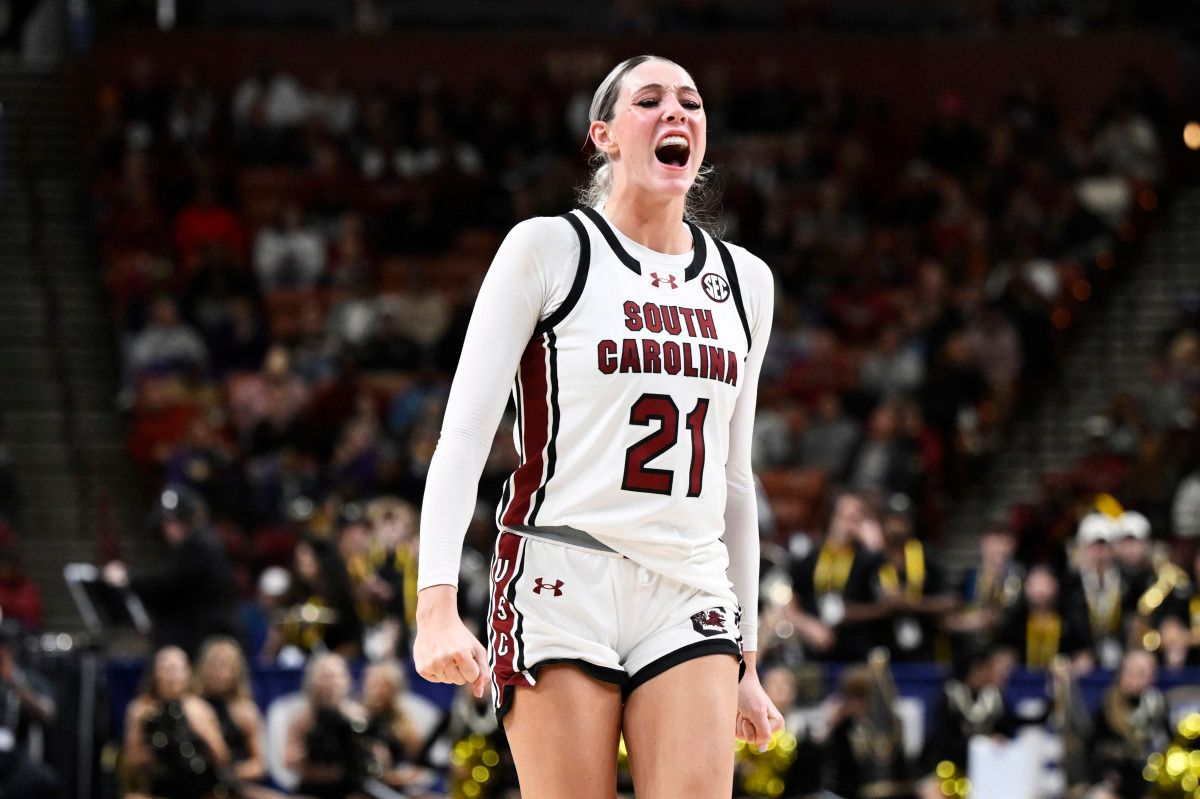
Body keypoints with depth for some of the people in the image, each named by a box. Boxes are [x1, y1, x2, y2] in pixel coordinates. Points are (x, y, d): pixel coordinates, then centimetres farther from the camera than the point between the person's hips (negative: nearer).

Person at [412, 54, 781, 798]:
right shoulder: (547, 249, 0)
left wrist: (747, 659, 20)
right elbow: (465, 431, -6)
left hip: (690, 601, 4)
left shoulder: (744, 280, 15)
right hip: (563, 586, -4)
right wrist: (437, 602, -18)